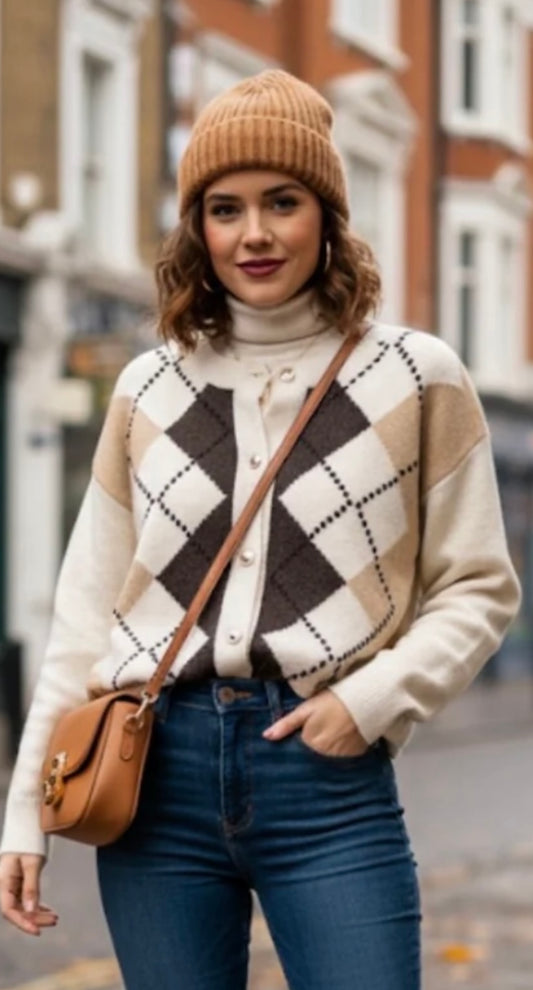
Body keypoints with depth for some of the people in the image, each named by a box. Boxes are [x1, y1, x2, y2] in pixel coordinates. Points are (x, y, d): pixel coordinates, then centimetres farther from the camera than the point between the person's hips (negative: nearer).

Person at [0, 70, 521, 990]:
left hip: (328, 777, -2)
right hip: (156, 773, 2)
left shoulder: (416, 376, 3)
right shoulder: (150, 388, 9)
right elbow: (87, 611, 10)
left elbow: (478, 588, 5)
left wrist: (375, 696, -12)